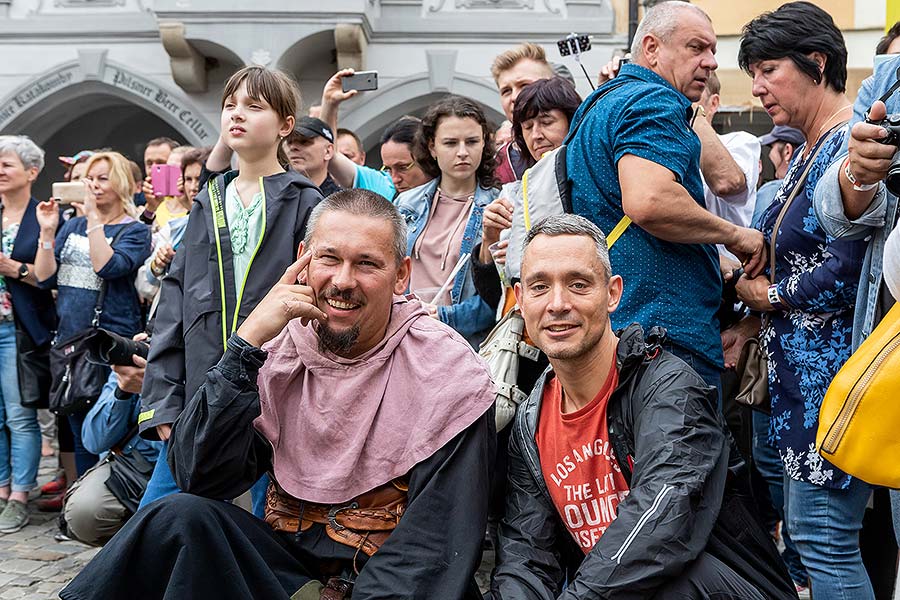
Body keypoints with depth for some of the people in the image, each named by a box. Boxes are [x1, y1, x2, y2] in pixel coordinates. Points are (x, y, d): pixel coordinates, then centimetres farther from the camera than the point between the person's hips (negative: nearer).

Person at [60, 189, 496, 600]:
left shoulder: (447, 374, -11)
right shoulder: (275, 347, -1)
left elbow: (434, 548, -14)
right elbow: (200, 478, -11)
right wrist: (248, 343, -19)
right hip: (287, 562, 3)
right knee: (184, 516, -25)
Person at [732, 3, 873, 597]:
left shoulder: (851, 145, -14)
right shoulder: (809, 151, 16)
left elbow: (847, 271, -23)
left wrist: (768, 296, -8)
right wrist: (752, 321, 7)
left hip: (835, 371, -10)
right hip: (801, 370, 10)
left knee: (822, 540, -5)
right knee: (805, 530, 15)